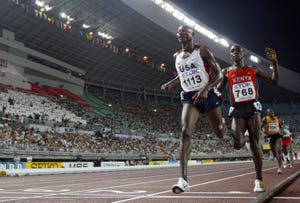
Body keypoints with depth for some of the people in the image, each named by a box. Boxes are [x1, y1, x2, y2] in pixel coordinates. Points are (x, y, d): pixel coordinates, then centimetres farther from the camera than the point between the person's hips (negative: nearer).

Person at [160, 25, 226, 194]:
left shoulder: (202, 50, -4)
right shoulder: (177, 56, 11)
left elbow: (218, 74, -7)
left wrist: (205, 89, -23)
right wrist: (171, 84, 10)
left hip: (208, 95, -2)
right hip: (189, 98, 2)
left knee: (220, 134, 8)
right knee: (186, 133, -20)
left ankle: (222, 122, 51)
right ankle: (184, 180, -27)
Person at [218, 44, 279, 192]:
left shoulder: (253, 70, 9)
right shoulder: (226, 72, 7)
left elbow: (274, 82, 9)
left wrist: (274, 63, -3)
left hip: (253, 108, 0)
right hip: (237, 111, 0)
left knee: (255, 144, -5)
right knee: (237, 145, -16)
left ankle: (259, 180, 3)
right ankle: (243, 139, 23)